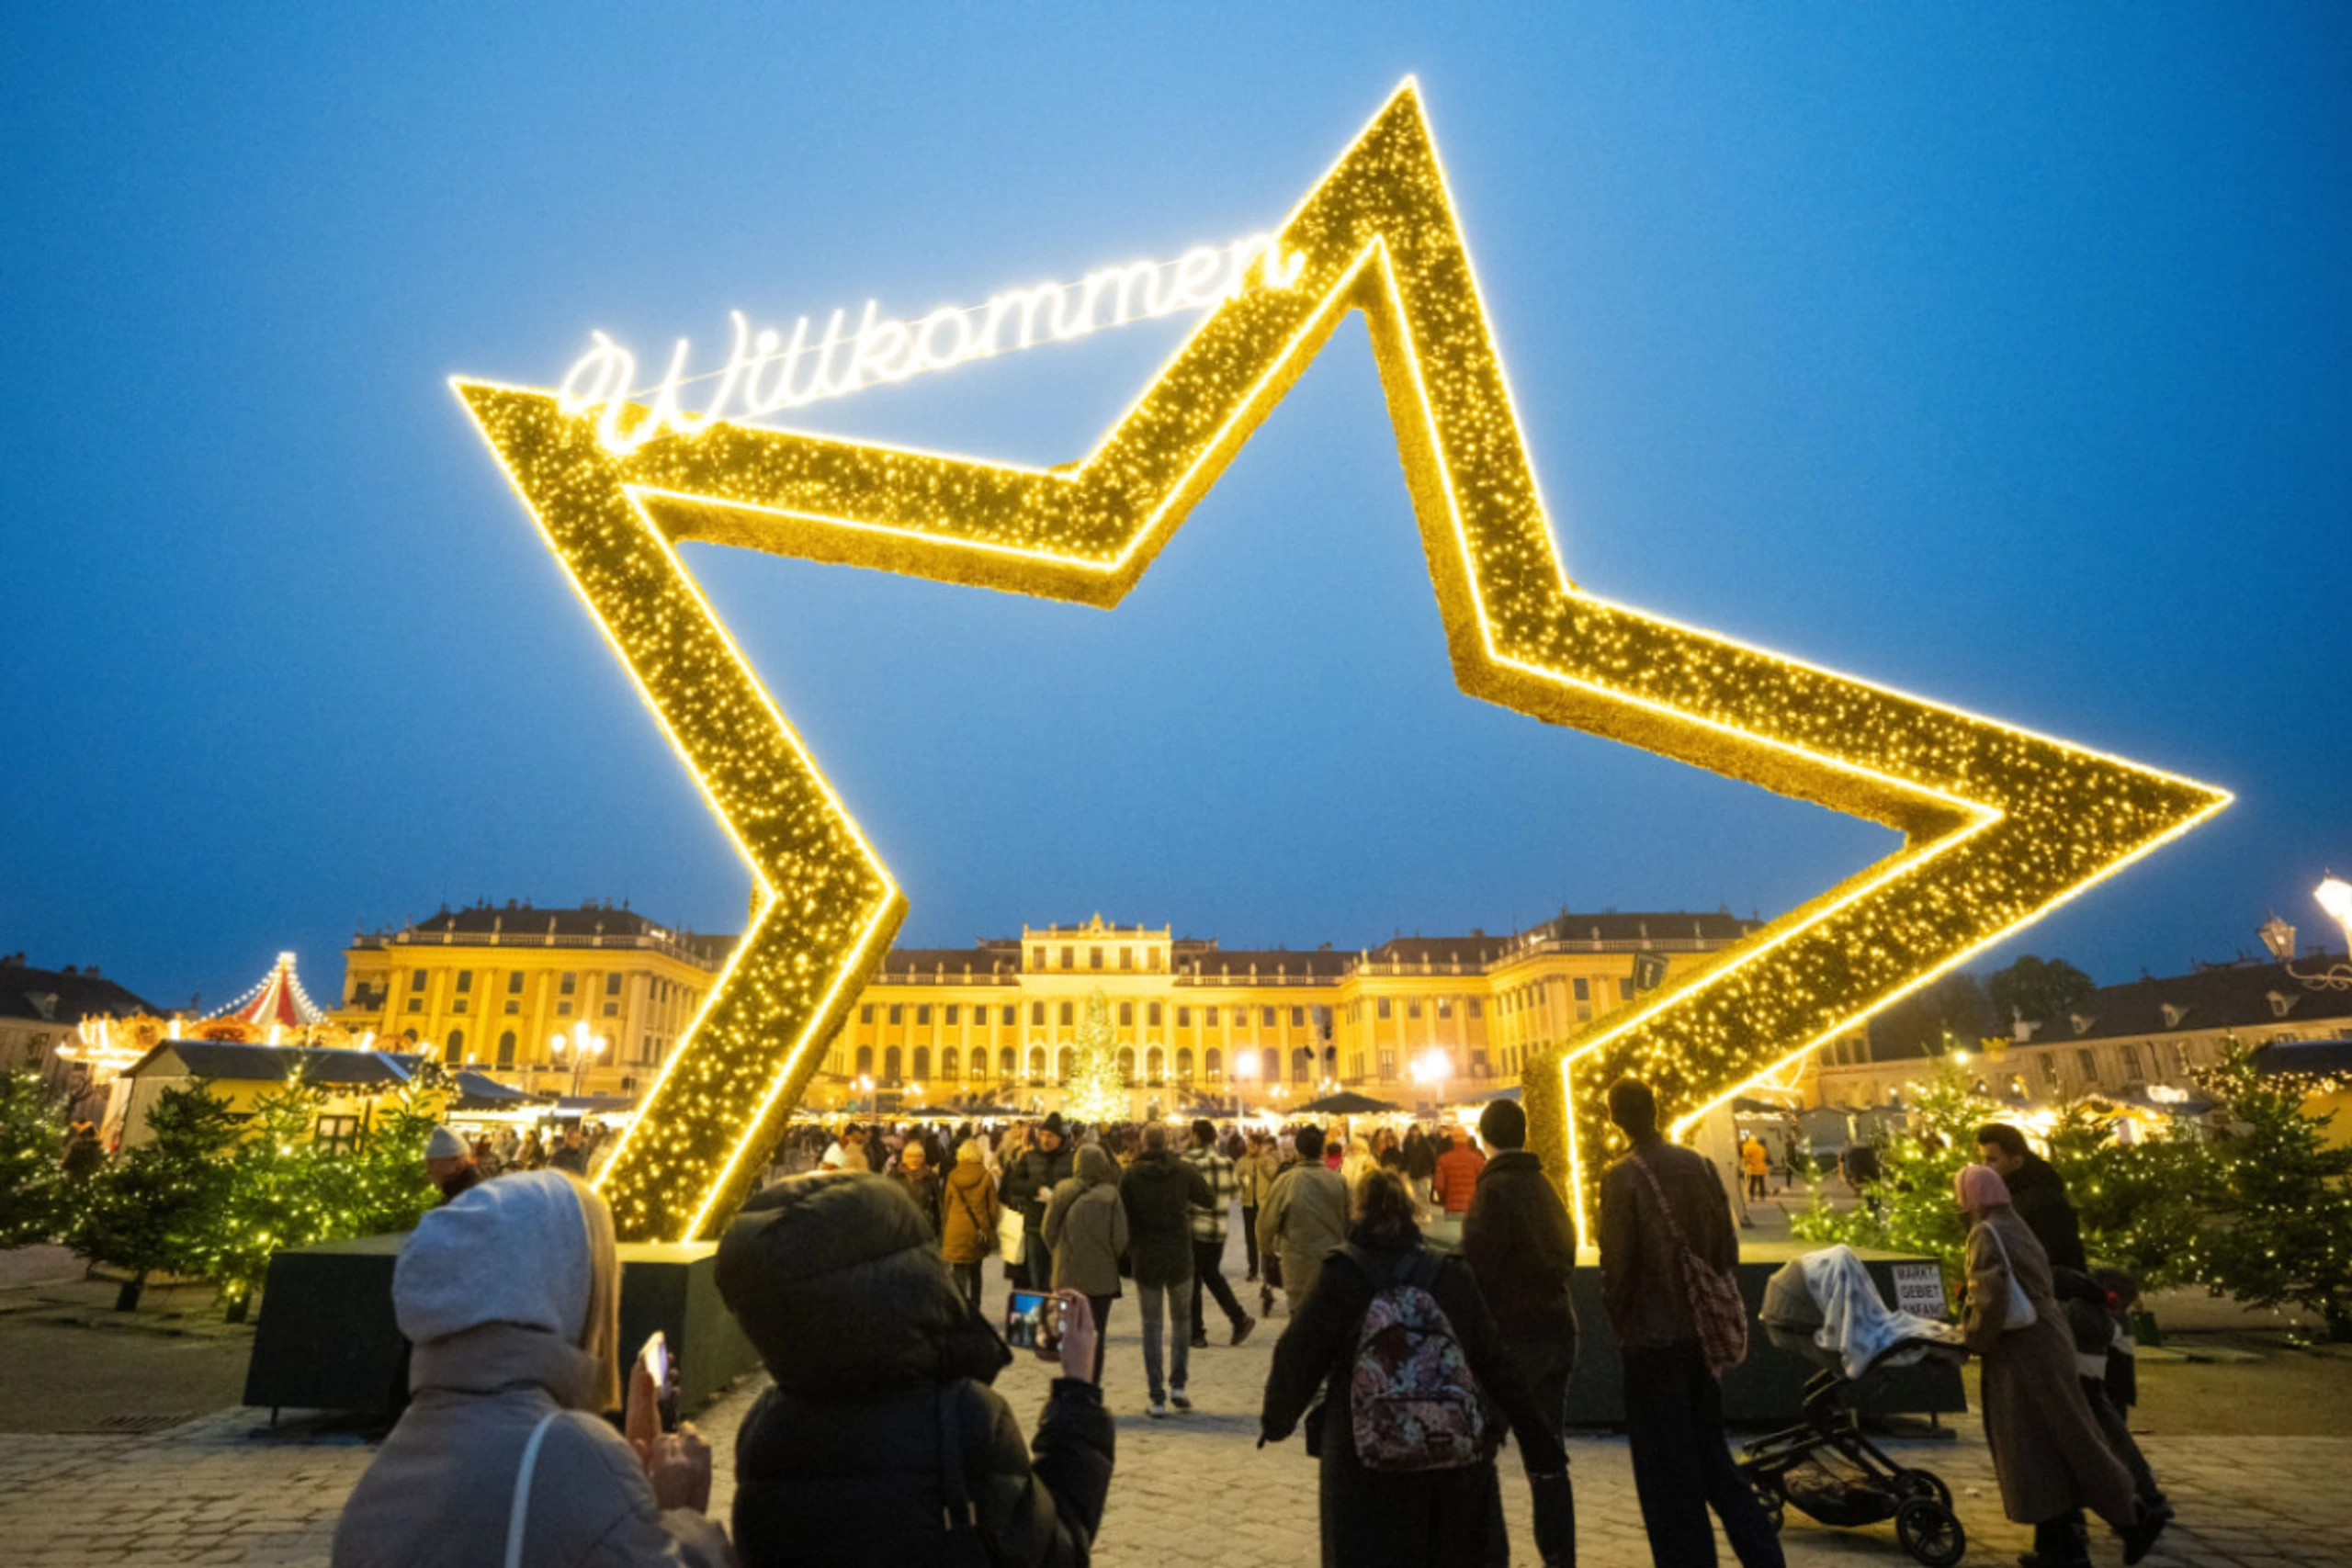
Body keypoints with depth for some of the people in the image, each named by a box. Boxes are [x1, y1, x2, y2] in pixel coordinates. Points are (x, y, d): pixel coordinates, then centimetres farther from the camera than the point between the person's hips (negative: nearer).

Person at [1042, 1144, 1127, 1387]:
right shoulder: (1110, 1195, -14)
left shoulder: (1063, 1192, -5)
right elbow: (1120, 1238, -11)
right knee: (1096, 1335, 10)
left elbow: (1047, 1232, 1)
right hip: (1101, 1275, -2)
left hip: (1067, 1273, 3)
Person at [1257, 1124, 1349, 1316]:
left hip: (1299, 1260, -3)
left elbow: (1267, 1218, -7)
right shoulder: (1338, 1181, -6)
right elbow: (1348, 1219, 2)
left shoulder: (1287, 1180, -14)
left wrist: (1265, 1245, 13)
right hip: (1333, 1259, 3)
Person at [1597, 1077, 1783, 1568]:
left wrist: (1619, 1325, 0)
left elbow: (1616, 1265, -14)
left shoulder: (1621, 1178, -16)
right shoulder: (1701, 1167, 0)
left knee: (1667, 1471, 7)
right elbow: (1728, 1250, 4)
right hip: (1702, 1333, 6)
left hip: (1652, 1339, -6)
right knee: (1711, 1455, 21)